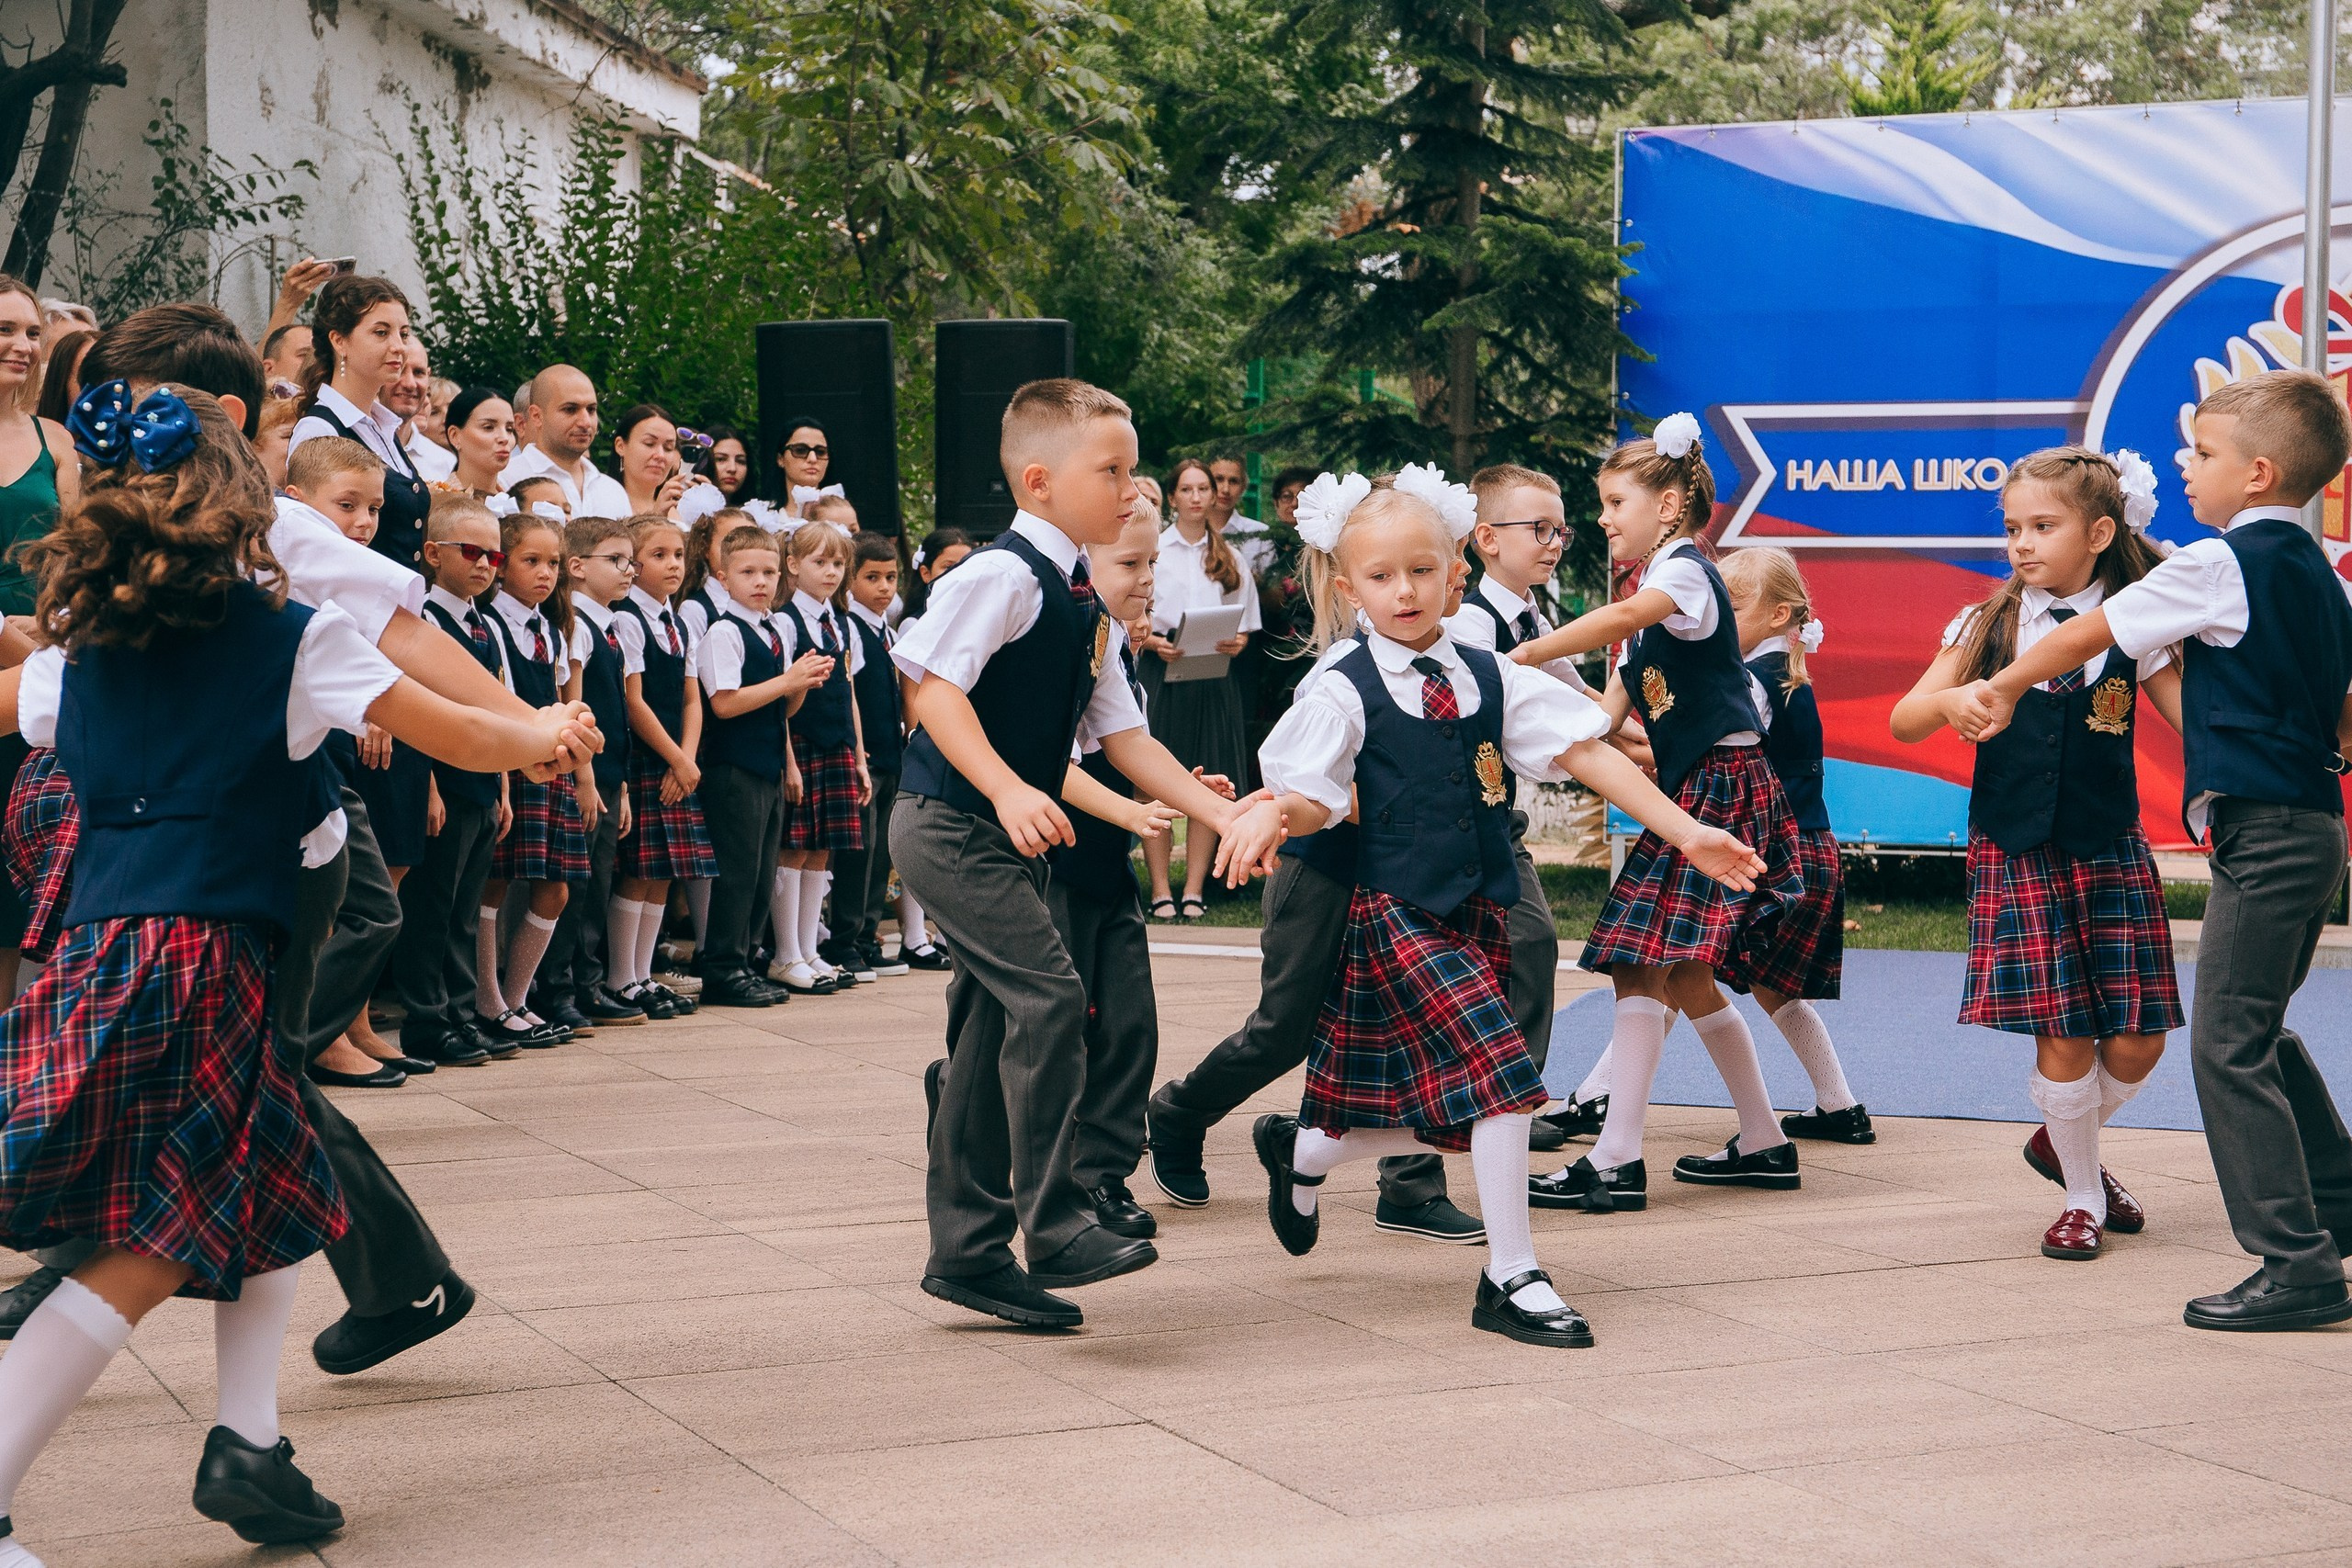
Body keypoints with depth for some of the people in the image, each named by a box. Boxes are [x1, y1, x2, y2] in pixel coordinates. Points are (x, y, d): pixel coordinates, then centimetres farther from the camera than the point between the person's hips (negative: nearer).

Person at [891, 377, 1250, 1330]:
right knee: (1049, 998, -17)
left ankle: (967, 1252, 19)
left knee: (994, 1032, 11)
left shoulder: (1086, 604, 13)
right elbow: (930, 683, -23)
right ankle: (1053, 1229, -12)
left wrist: (1223, 814, 7)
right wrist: (1006, 789, -33)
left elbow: (1119, 736, 14)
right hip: (949, 825, -10)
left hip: (1009, 838, 10)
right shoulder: (1002, 575, -14)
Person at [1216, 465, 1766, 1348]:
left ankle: (1301, 1152, 39)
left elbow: (1587, 753, 5)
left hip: (1480, 909, 5)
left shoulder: (1490, 678, 6)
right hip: (1396, 912, -5)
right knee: (1499, 1075, -19)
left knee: (1442, 1115, 10)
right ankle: (1511, 1278, -7)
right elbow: (1311, 796, -8)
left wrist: (1686, 832, 0)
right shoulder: (1344, 692, -5)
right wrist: (1269, 816, -32)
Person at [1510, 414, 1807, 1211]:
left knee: (1643, 964, -14)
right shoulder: (1651, 595, 18)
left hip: (1721, 783, -10)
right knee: (1687, 977, 13)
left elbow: (1620, 619, -33)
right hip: (1689, 789, 10)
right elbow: (1612, 708, 13)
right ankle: (1764, 1144, 24)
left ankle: (1616, 1161, -16)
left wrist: (1521, 656, -33)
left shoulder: (1687, 571, -11)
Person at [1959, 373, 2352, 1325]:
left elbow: (2086, 635, -3)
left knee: (2227, 1042, -7)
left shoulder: (2218, 565, -10)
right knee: (2257, 1031, 22)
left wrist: (2004, 690, 11)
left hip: (2264, 833, -9)